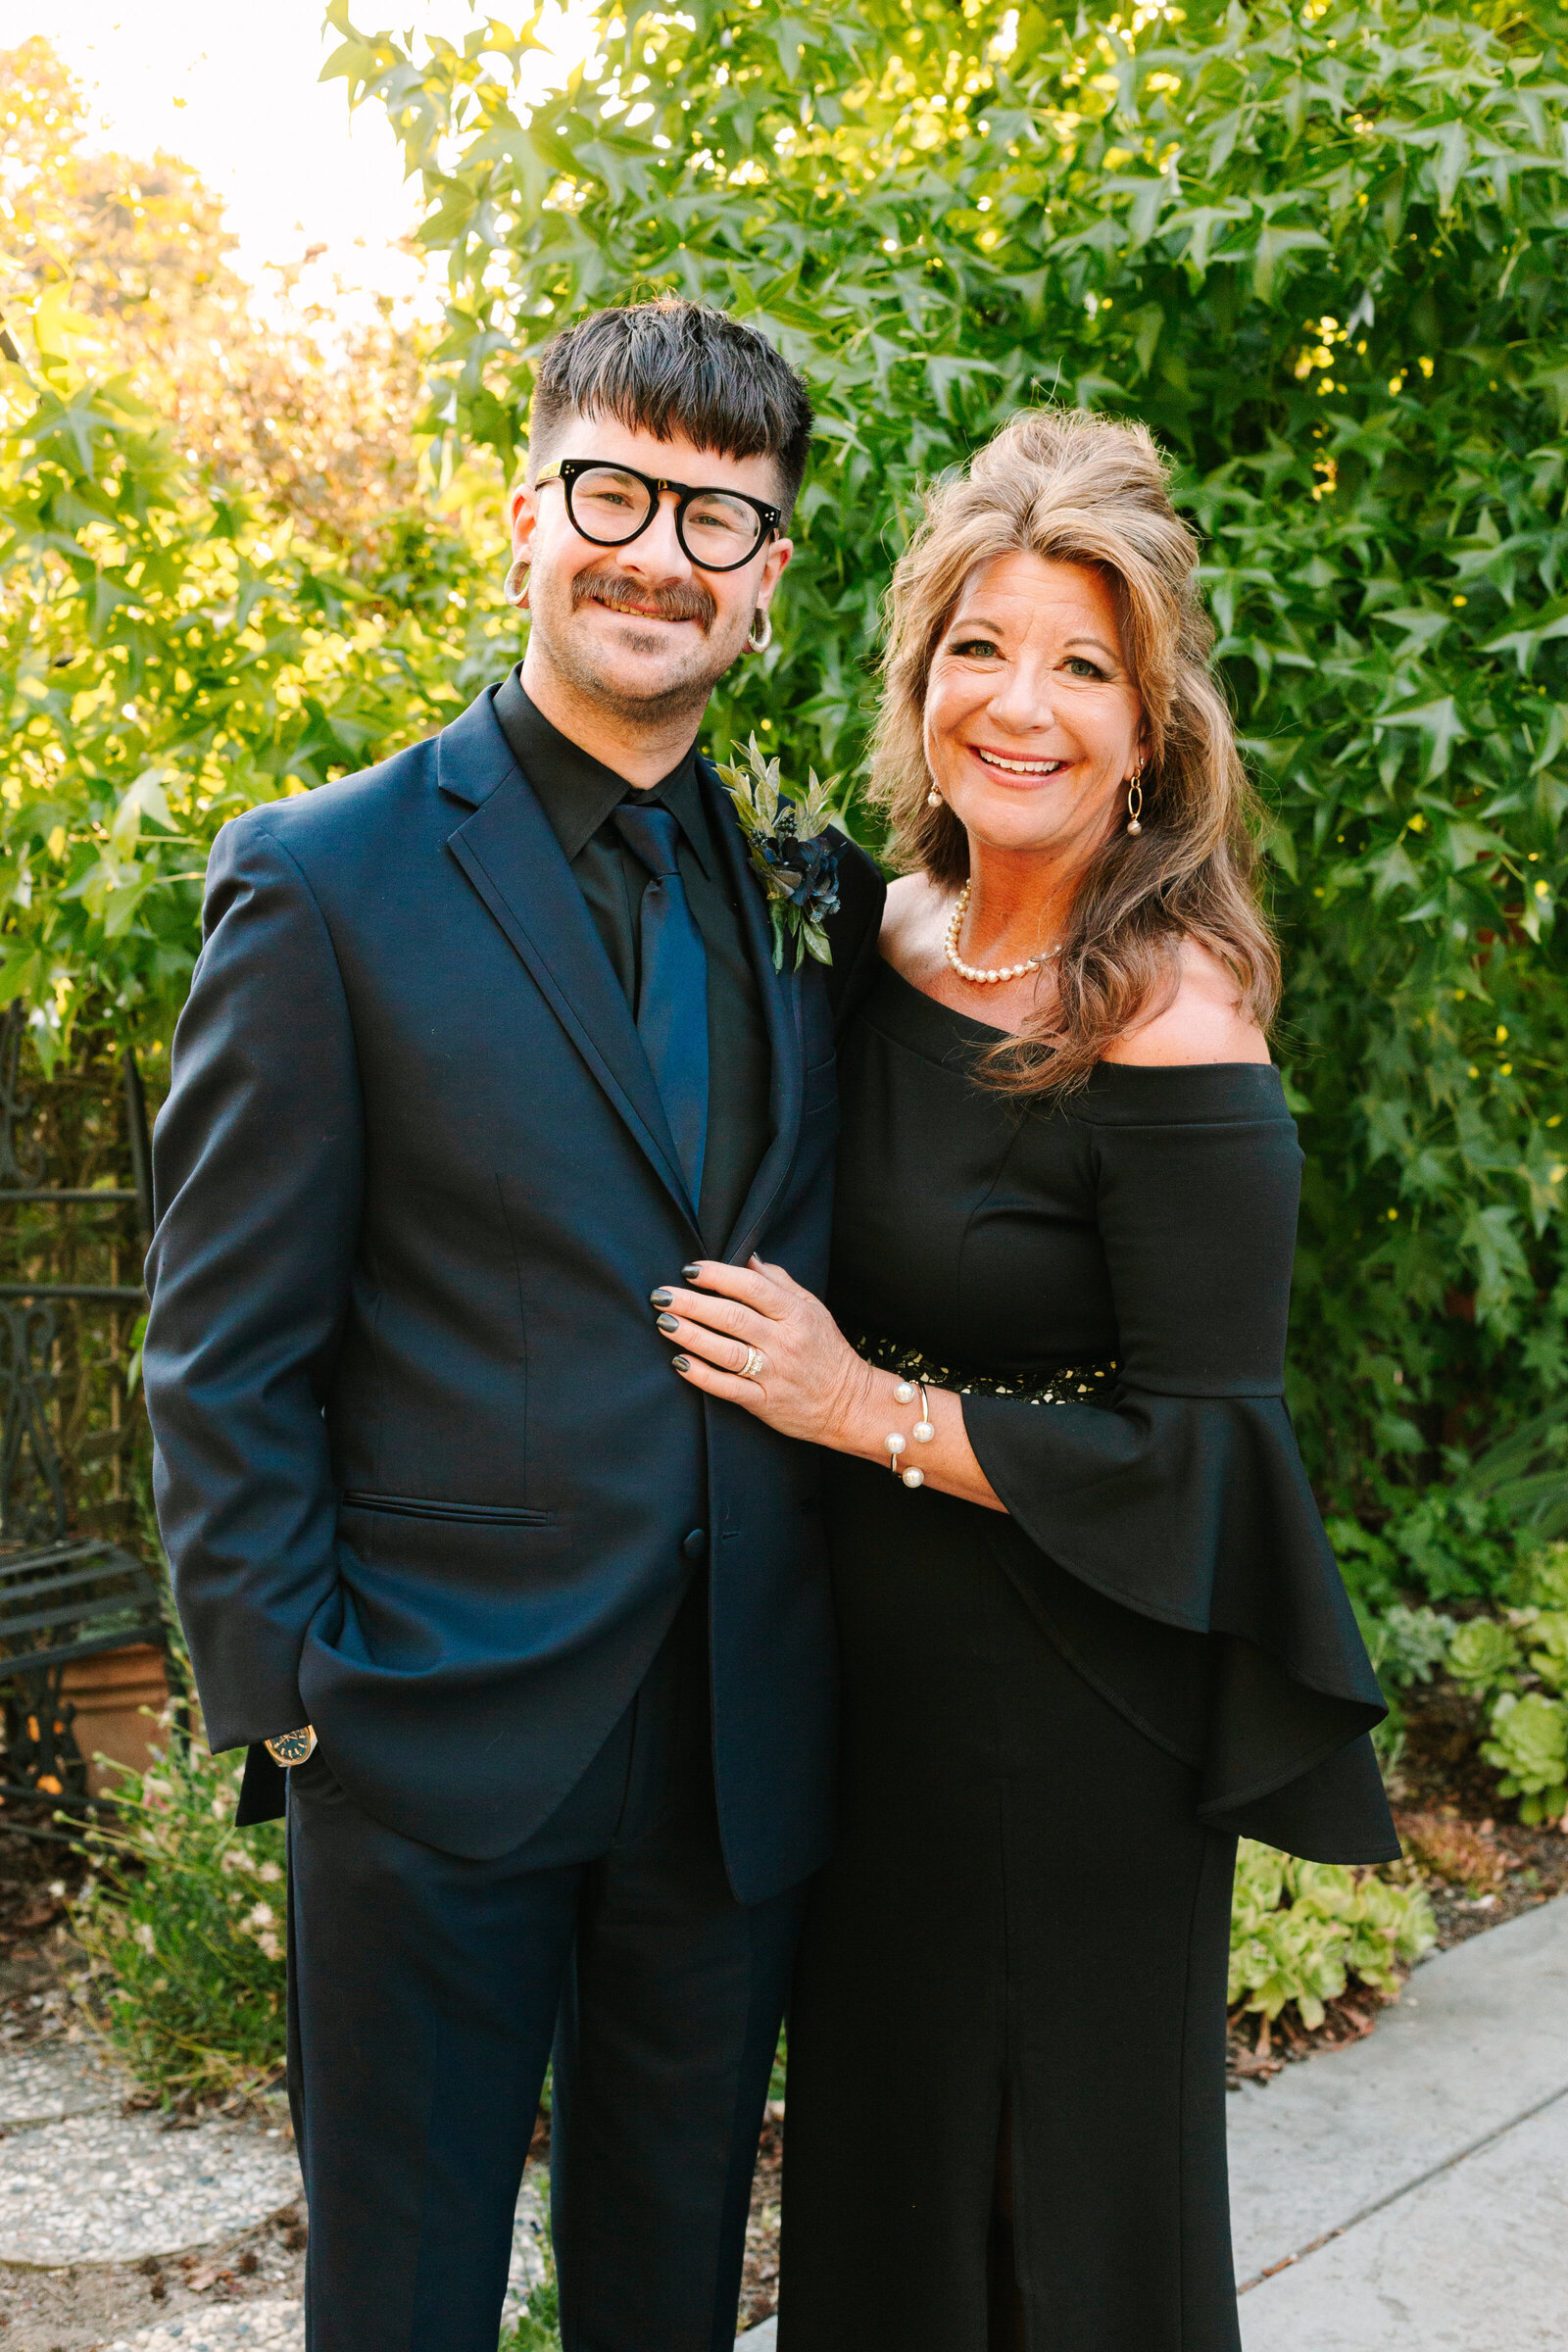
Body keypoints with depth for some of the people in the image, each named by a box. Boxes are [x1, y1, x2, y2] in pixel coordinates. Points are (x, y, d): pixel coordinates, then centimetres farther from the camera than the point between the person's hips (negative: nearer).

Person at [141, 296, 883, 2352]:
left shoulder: (811, 896, 7)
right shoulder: (326, 879, -7)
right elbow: (226, 1353, -8)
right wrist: (291, 1705, -10)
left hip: (739, 1765, 4)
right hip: (436, 1752, -4)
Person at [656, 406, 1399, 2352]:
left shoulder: (1168, 1023, -21)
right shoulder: (888, 934, 0)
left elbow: (1205, 1455, -21)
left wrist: (872, 1410, -20)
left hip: (1075, 1716, -7)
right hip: (871, 1671, 7)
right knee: (875, 2145, 23)